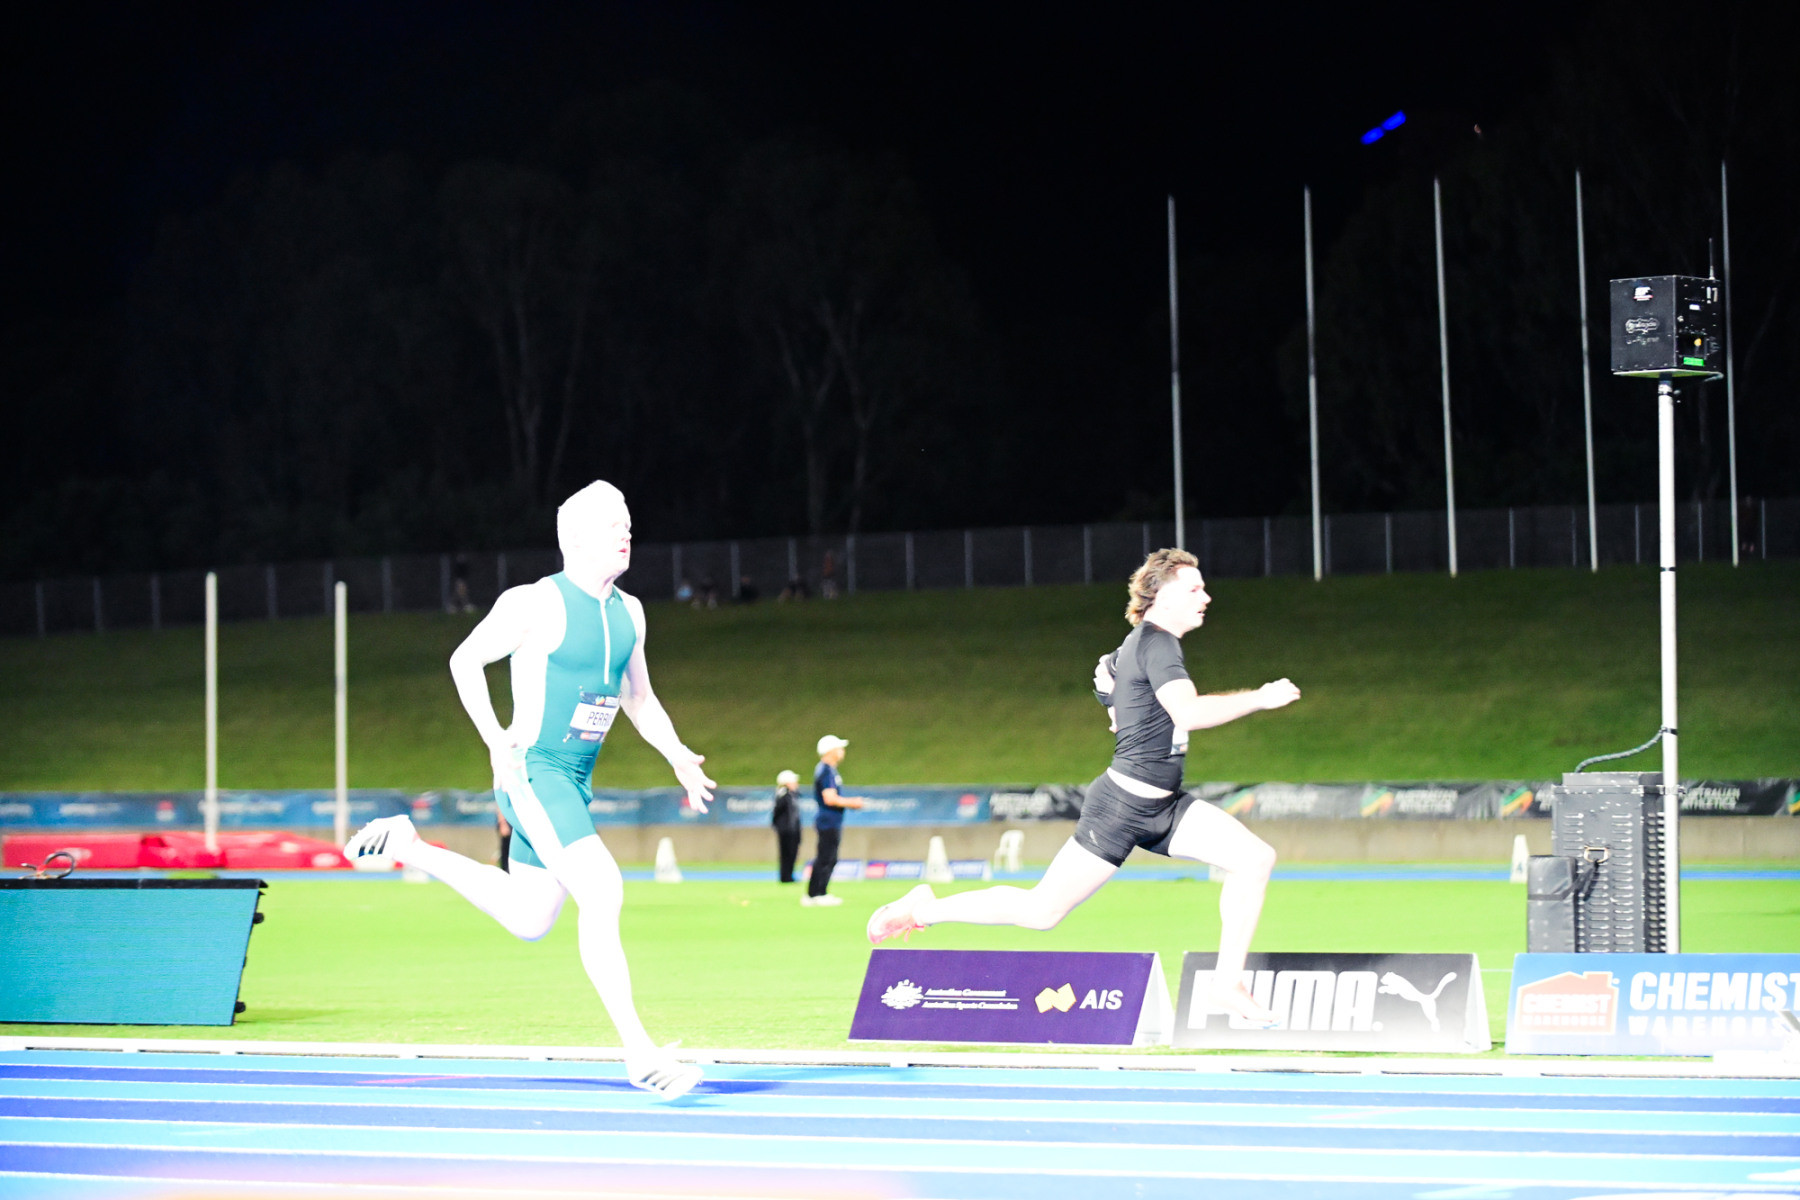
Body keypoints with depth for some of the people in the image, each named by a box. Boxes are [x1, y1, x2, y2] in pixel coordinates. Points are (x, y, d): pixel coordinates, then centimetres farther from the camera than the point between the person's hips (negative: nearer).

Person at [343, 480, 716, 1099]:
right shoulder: (536, 604, -12)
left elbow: (638, 697, 21)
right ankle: (639, 1051, -21)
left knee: (529, 921, 16)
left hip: (576, 782, 9)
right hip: (533, 775, -9)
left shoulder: (628, 612, 10)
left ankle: (412, 848, 32)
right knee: (602, 894, -21)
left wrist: (678, 756, 6)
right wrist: (496, 741, -14)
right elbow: (465, 659, -4)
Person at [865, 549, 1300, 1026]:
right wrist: (1260, 699, -24)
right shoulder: (1156, 643, -16)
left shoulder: (1142, 644, 14)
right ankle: (925, 909, 13)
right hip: (1125, 805, -9)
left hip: (1163, 806, 9)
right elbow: (1188, 711, -32)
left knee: (1256, 858, -5)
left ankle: (1228, 986, -1)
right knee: (1042, 911, -4)